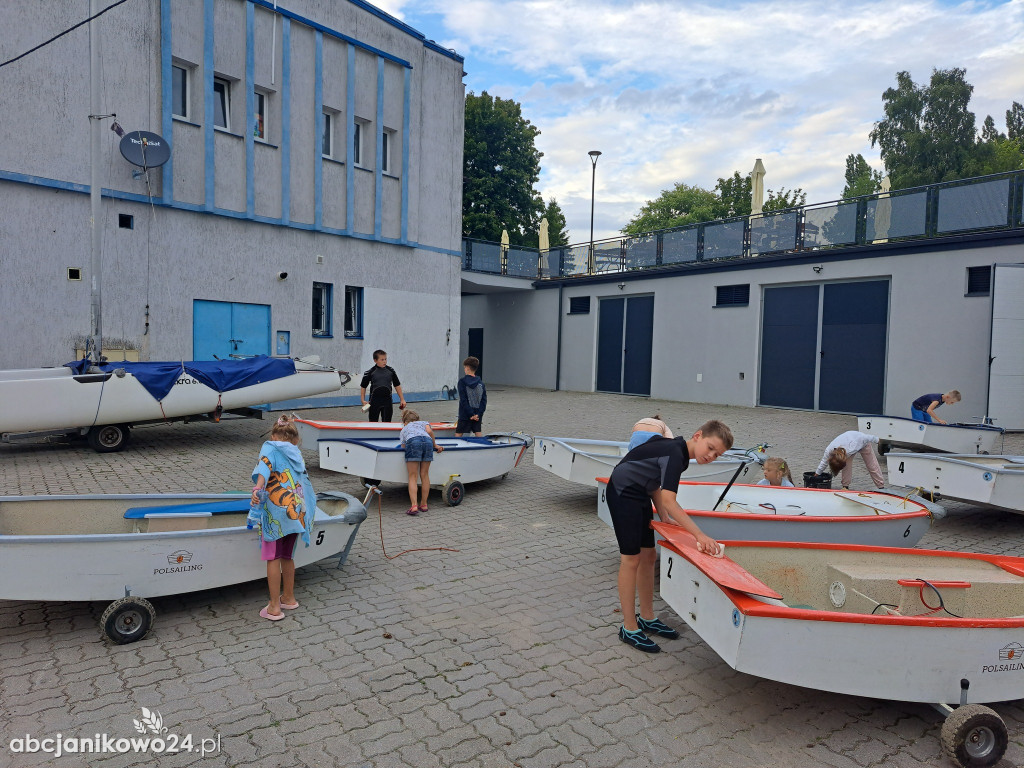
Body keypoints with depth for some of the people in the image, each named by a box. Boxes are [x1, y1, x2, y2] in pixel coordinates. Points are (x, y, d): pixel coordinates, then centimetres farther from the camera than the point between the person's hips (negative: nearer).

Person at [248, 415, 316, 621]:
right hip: (297, 511, 5)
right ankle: (289, 598, 29)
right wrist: (306, 509, 33)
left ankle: (274, 607, 4)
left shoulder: (270, 447, 4)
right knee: (287, 556, 18)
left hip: (277, 510, -5)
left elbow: (265, 466, -17)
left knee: (273, 558, 1)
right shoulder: (297, 453, 18)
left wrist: (257, 489, -32)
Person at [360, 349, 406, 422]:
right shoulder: (371, 372, -4)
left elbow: (397, 385, 10)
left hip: (387, 401, 1)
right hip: (374, 401, -1)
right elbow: (363, 386, 4)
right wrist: (363, 400, -3)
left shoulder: (391, 371, 2)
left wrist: (402, 399, 9)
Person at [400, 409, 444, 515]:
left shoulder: (404, 429, 38)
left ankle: (414, 506, -13)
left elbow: (403, 447, 31)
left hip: (412, 442, -1)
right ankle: (424, 504, 16)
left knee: (412, 477, -1)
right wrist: (435, 445, 25)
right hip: (427, 441, 1)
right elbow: (429, 431, 15)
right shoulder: (424, 423, 37)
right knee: (424, 475, 10)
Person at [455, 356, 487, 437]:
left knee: (458, 435, 4)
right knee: (479, 435, 7)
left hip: (464, 415, -4)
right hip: (478, 416, 4)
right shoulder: (480, 383, 6)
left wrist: (471, 414, -11)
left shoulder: (462, 382, -8)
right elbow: (484, 400, 2)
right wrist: (478, 414, -4)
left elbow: (463, 400, -13)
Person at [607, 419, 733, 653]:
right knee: (631, 559, -7)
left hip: (639, 495, 10)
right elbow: (668, 501, -35)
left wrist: (664, 517, 4)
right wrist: (700, 535, -38)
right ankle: (629, 628, 3)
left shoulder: (677, 450, 4)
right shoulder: (675, 453, -25)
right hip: (623, 493, -10)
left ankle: (647, 618, 25)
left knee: (648, 556, 13)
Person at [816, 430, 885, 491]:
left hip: (864, 443, -3)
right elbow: (823, 463, -13)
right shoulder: (828, 451, -34)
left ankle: (881, 487, 10)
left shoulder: (850, 450, -47)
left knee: (872, 466, 1)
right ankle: (845, 486, -2)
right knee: (846, 466, -12)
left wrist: (877, 440, -13)